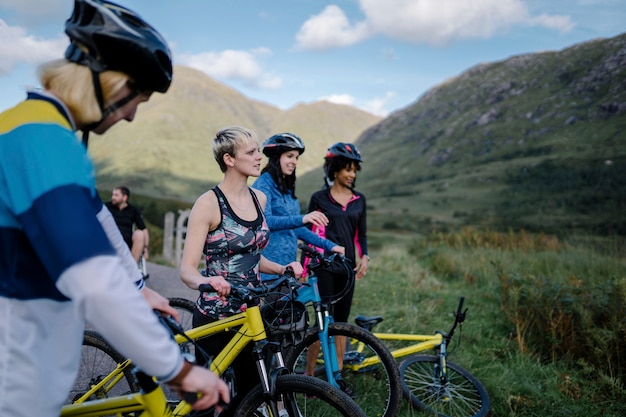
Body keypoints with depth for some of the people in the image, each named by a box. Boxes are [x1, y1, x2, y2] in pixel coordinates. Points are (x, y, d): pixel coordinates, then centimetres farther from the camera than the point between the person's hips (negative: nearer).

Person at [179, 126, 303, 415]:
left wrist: (282, 268, 0)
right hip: (215, 319, -6)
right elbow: (187, 269, -16)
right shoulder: (208, 203, -13)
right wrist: (207, 281, -37)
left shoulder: (259, 198, 6)